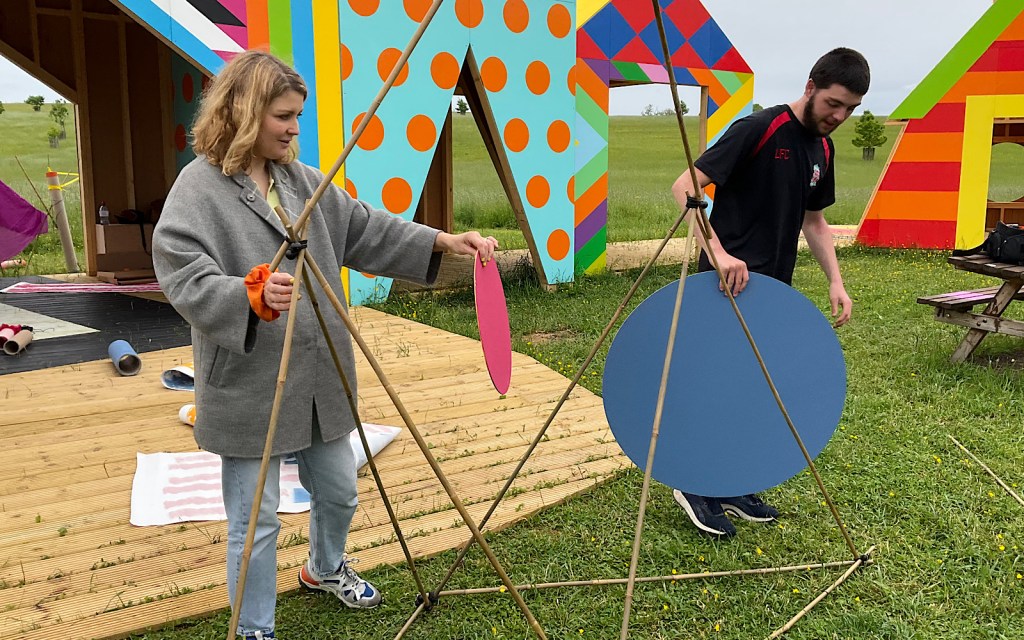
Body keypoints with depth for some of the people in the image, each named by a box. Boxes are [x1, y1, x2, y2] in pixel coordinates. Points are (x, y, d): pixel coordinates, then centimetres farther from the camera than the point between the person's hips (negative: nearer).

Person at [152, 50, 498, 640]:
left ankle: (326, 569, 52)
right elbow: (187, 282, -21)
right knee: (257, 521, 4)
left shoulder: (303, 180, 9)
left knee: (339, 491, 22)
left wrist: (442, 242, 1)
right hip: (250, 388, -6)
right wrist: (253, 295, -38)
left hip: (319, 379, 7)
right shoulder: (198, 187, -12)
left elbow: (368, 231, 10)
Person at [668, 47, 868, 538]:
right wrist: (719, 253, -31)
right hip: (730, 281, -8)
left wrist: (835, 281, 7)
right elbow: (685, 187, -20)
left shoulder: (823, 149, 10)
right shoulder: (758, 129, -15)